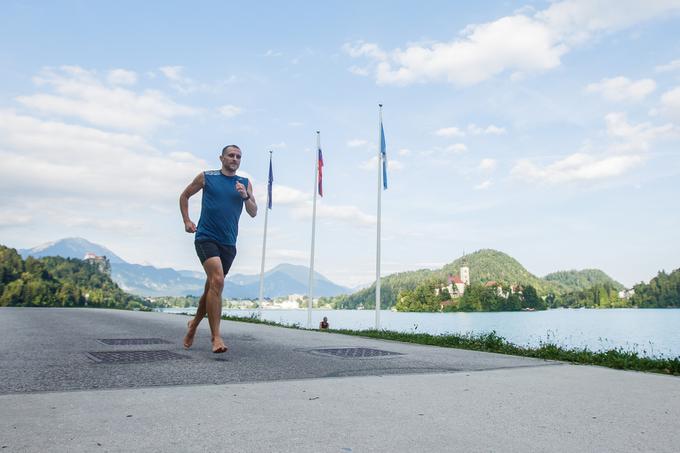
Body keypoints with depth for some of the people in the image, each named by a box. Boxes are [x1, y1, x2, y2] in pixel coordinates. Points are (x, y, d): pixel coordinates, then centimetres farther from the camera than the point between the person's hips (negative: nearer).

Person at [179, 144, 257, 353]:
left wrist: (245, 196, -11)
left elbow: (253, 213, 6)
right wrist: (186, 221, 7)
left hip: (228, 242, 4)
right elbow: (184, 196, 16)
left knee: (212, 286, 13)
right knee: (217, 281, -22)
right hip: (206, 237, -4)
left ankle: (194, 323, 37)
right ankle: (215, 337, -19)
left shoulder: (245, 183, 10)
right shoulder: (206, 177, 4)